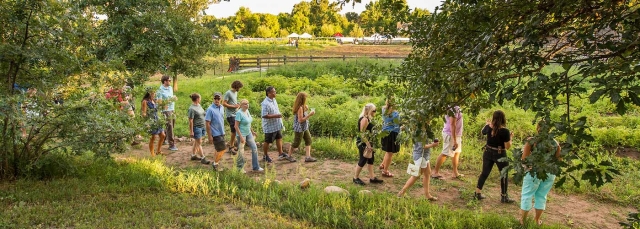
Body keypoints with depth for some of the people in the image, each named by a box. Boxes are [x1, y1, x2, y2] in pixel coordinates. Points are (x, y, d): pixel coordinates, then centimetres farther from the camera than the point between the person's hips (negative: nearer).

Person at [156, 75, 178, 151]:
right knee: (169, 127, -5)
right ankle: (171, 145, 0)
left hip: (172, 109, 8)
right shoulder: (160, 90, -12)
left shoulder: (170, 88, 12)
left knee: (172, 126, 14)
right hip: (166, 110, -8)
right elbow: (159, 102, -16)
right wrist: (169, 100, -20)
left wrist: (174, 98, 0)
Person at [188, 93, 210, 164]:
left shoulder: (199, 105, 7)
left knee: (196, 141, 17)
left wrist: (205, 126, 20)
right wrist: (191, 131, -16)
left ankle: (193, 155, 29)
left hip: (202, 126, 8)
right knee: (199, 142, -2)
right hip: (196, 127, -8)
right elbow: (190, 121, -17)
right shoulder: (192, 109, -18)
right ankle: (203, 158, 2)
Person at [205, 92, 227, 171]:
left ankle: (215, 163, 31)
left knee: (217, 149, 17)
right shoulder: (210, 109, -18)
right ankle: (215, 164, 11)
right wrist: (209, 136, -17)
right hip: (216, 133, -8)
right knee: (222, 149, -5)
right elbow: (207, 123, -17)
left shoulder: (221, 107, 4)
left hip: (221, 132, 8)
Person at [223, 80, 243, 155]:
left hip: (235, 114, 8)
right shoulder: (228, 93, -12)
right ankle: (231, 147, 3)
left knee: (235, 131, 11)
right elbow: (224, 103, -16)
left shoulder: (235, 93, 14)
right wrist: (233, 106, -17)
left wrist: (238, 105, 4)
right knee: (234, 131, -9)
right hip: (230, 115, -8)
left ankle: (232, 145, 22)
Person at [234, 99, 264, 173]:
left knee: (254, 148, 4)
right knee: (241, 152, 4)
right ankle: (240, 168, 22)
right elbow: (236, 126, -20)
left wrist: (252, 131, 19)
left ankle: (256, 167, 12)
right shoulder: (239, 113, -19)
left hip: (248, 133, 8)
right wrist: (241, 136, -23)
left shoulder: (247, 111, 5)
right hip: (242, 134, -8)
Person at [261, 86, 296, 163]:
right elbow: (264, 115, -29)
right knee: (267, 141, 8)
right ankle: (265, 156, 25)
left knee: (279, 139, 17)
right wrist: (275, 116, -27)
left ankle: (281, 154, 30)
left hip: (277, 125, 9)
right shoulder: (265, 103, -24)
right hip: (269, 126, -9)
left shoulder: (274, 100, 5)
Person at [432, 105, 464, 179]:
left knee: (457, 153, 16)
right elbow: (452, 124, -26)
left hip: (456, 134, 10)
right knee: (445, 154, -3)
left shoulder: (456, 108, 8)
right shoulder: (454, 108, -23)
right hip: (451, 135, -10)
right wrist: (454, 141, -25)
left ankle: (455, 173, 26)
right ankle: (435, 173, 6)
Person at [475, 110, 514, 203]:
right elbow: (508, 147, -15)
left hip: (488, 153, 4)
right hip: (500, 154, -4)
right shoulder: (505, 131, -19)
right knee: (504, 175, 12)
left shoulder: (488, 127, -6)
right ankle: (504, 197, 19)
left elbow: (483, 132, 19)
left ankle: (478, 193, 19)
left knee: (484, 173, 15)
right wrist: (510, 137, 0)